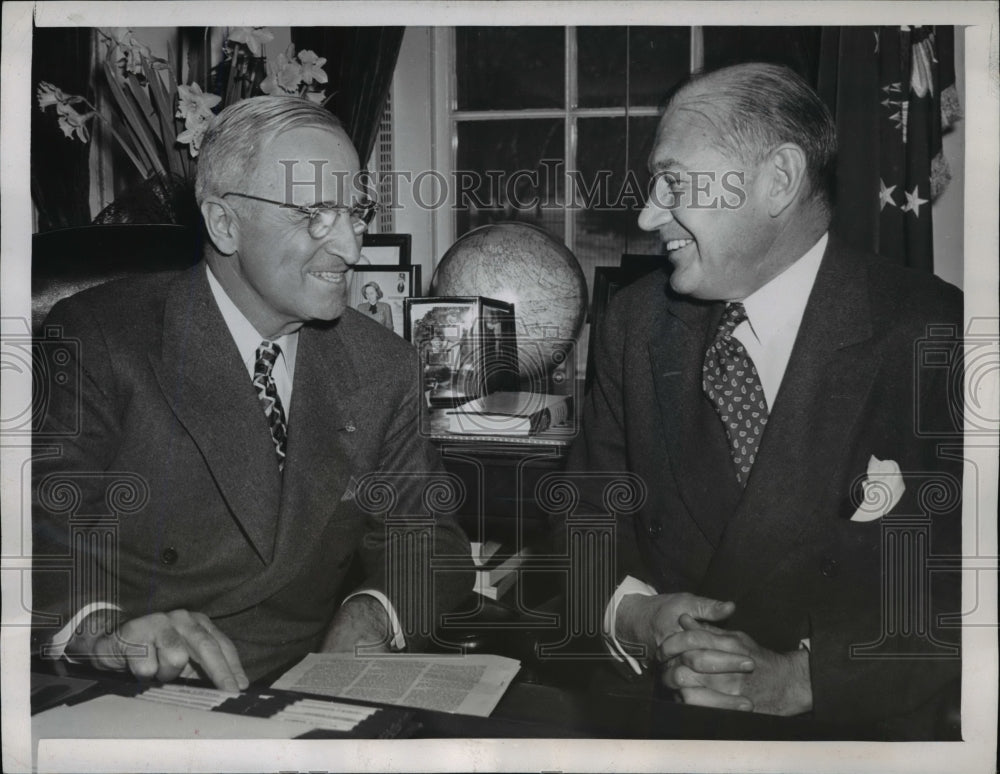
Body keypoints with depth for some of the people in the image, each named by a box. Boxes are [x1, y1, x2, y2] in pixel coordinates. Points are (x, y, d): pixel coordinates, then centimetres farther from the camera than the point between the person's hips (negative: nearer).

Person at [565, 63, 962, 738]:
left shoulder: (936, 338, -9)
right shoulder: (639, 320, 3)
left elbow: (963, 593, -10)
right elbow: (589, 513, 6)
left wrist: (796, 678, -19)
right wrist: (632, 617, -13)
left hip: (858, 729, -2)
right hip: (654, 712, 3)